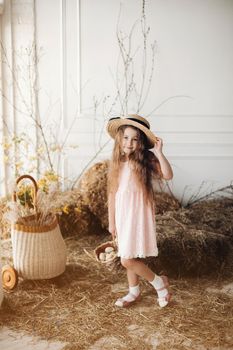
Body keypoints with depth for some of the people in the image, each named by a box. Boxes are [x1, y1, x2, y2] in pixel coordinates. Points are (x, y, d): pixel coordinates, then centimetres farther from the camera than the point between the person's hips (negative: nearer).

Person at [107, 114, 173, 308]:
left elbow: (168, 175, -26)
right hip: (122, 215, 5)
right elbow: (112, 194, 7)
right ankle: (134, 292, 36)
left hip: (139, 215, -5)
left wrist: (159, 152, -28)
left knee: (128, 260, -9)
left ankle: (160, 282, 13)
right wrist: (112, 221, 9)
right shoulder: (117, 163, 2)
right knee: (129, 258, 16)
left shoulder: (146, 161, -10)